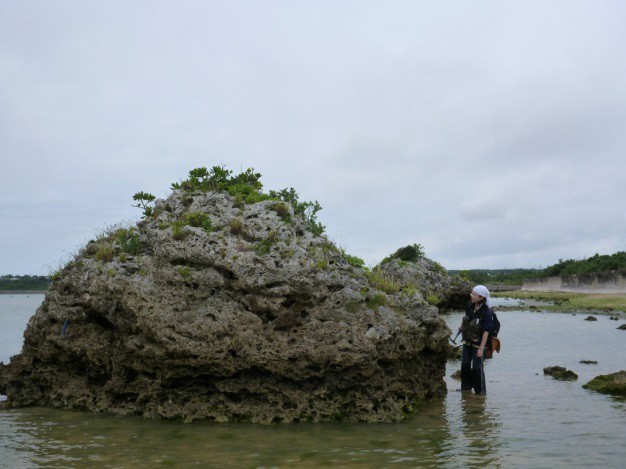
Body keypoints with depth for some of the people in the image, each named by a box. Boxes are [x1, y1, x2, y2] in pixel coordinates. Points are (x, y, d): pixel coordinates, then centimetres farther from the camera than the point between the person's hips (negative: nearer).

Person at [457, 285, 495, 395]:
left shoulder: (487, 312, -23)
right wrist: (462, 325, 9)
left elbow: (486, 332, -22)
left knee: (477, 368, 0)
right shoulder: (469, 305, -5)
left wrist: (481, 348, -23)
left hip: (478, 344, -6)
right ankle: (466, 387, 30)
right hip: (467, 341, 7)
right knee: (465, 365, 13)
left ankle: (480, 390, 16)